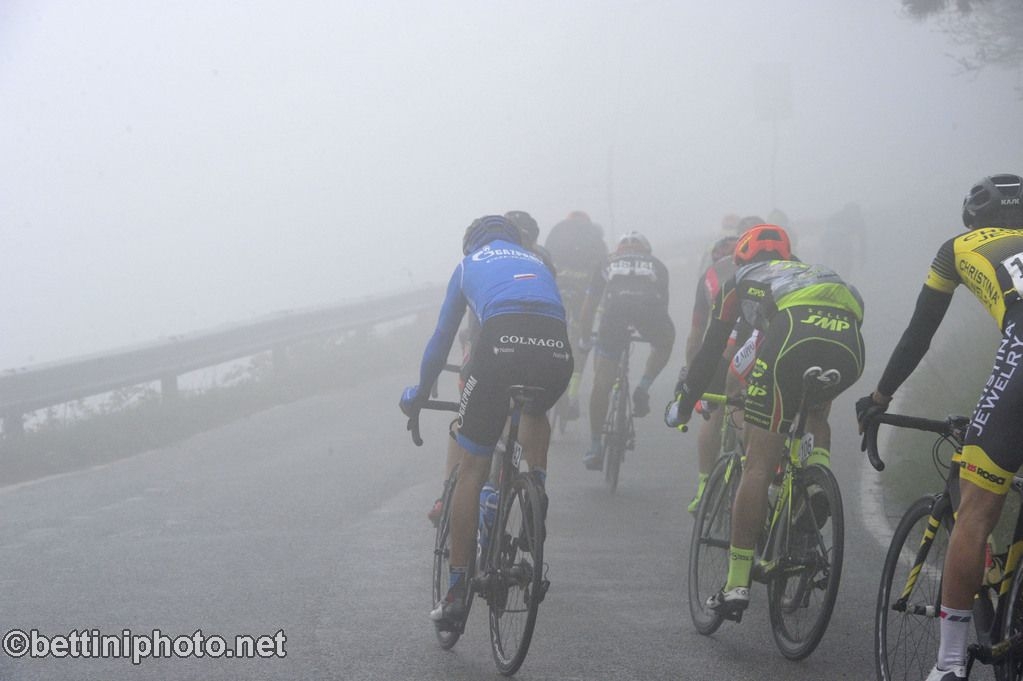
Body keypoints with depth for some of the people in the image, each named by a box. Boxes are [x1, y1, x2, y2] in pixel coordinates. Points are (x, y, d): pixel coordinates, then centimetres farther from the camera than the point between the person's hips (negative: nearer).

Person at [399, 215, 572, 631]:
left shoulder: (470, 264, 31)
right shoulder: (537, 263, 37)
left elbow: (442, 337, 34)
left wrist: (418, 395, 47)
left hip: (502, 344, -2)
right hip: (557, 350, 3)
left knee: (471, 467, 9)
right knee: (536, 412, 39)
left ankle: (456, 595, 6)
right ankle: (537, 486, 14)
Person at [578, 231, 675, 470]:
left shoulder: (607, 264, 35)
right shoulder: (656, 265, 36)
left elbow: (589, 306, 35)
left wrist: (585, 338, 50)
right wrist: (654, 335, 62)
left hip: (616, 306, 0)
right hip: (650, 306, 0)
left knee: (601, 383, 8)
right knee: (665, 343, 36)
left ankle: (595, 448, 9)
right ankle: (643, 389, 16)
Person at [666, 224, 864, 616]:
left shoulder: (741, 282, 33)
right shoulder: (817, 273, 44)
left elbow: (711, 349, 34)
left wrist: (683, 403, 45)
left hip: (795, 339, -4)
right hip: (849, 345, 4)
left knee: (758, 466, 2)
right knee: (815, 413, 38)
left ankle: (737, 584, -1)